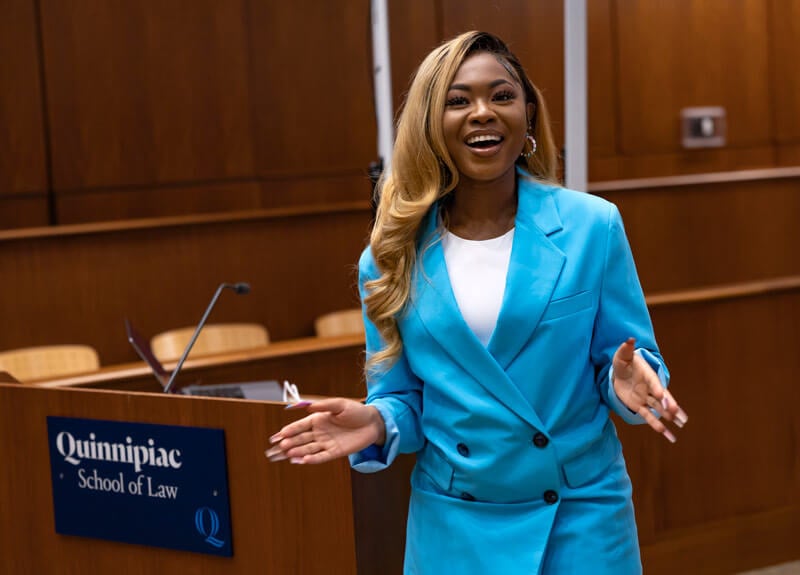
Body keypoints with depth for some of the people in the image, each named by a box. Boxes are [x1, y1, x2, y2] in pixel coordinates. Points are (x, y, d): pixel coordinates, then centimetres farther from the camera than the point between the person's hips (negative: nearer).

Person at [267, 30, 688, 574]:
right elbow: (405, 396, 6)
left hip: (582, 518, -1)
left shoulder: (591, 226, -5)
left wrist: (626, 381, -22)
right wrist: (378, 424, -15)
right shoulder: (395, 255, -1)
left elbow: (627, 361, 0)